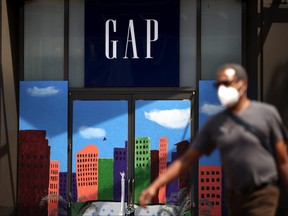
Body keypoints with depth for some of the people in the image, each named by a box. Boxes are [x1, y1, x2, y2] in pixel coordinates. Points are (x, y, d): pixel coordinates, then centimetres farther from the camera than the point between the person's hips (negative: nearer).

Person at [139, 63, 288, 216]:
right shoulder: (214, 124, 4)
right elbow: (187, 160, 4)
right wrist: (154, 186, -5)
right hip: (234, 197, 4)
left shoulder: (267, 113, -4)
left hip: (262, 196, -4)